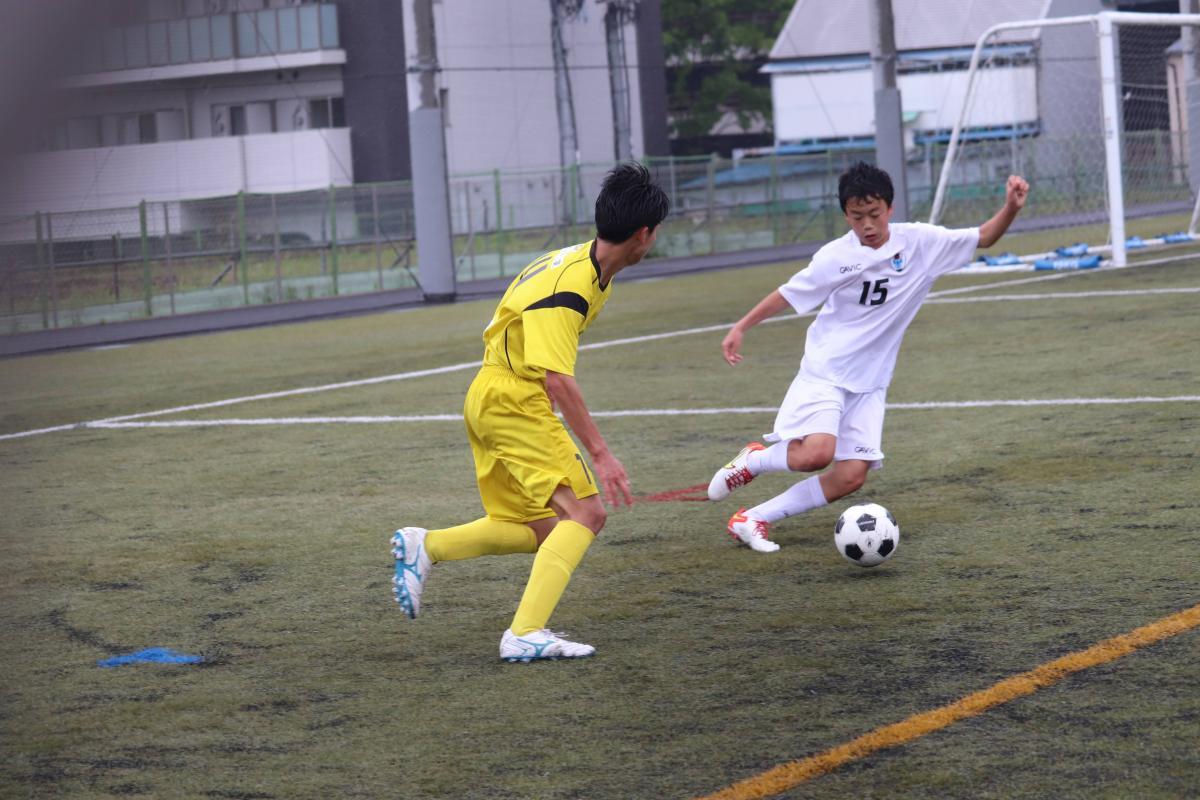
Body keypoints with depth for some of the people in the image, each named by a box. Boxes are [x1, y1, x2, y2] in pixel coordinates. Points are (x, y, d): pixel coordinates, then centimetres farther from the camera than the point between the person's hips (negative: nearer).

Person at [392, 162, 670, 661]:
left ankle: (423, 547, 12)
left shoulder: (592, 272, 7)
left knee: (540, 531, 12)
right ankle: (525, 634, -19)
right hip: (512, 401, -10)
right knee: (585, 513, -14)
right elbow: (557, 379, -29)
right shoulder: (568, 287, -24)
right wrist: (600, 453, -29)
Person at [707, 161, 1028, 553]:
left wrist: (1011, 207, -15)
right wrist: (740, 328, 1)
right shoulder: (836, 257, -10)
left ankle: (754, 519, 4)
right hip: (824, 372, -4)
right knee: (818, 453, -28)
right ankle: (751, 461, 3)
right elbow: (787, 295, 2)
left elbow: (983, 238, 3)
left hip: (869, 385, 4)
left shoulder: (919, 242, -3)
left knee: (851, 477, -8)